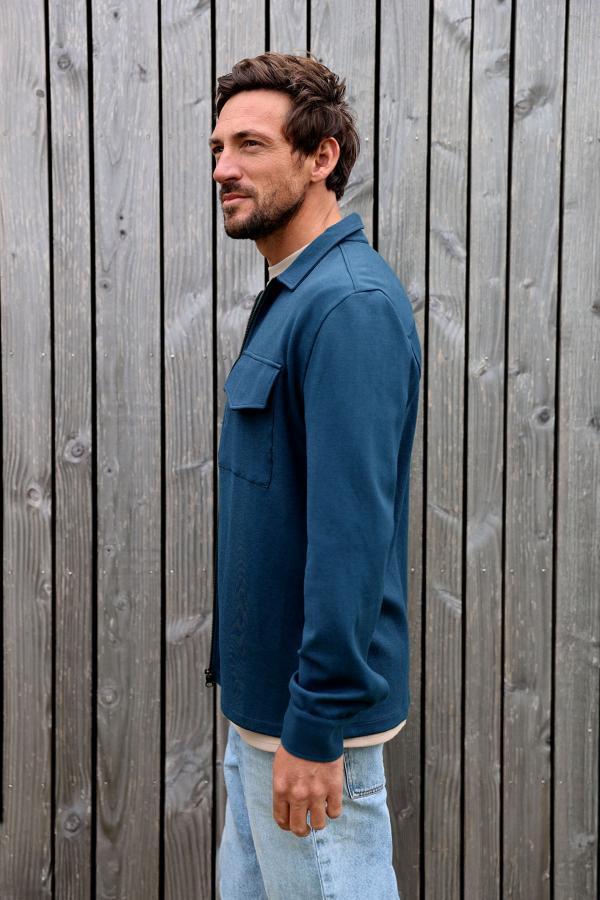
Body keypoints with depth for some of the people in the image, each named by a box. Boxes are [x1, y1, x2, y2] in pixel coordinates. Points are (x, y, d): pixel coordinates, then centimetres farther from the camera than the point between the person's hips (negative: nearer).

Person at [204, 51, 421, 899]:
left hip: (311, 710, -9)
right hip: (259, 697, 9)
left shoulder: (350, 305, -20)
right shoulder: (289, 295, 10)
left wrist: (316, 728, -22)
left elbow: (351, 530, -25)